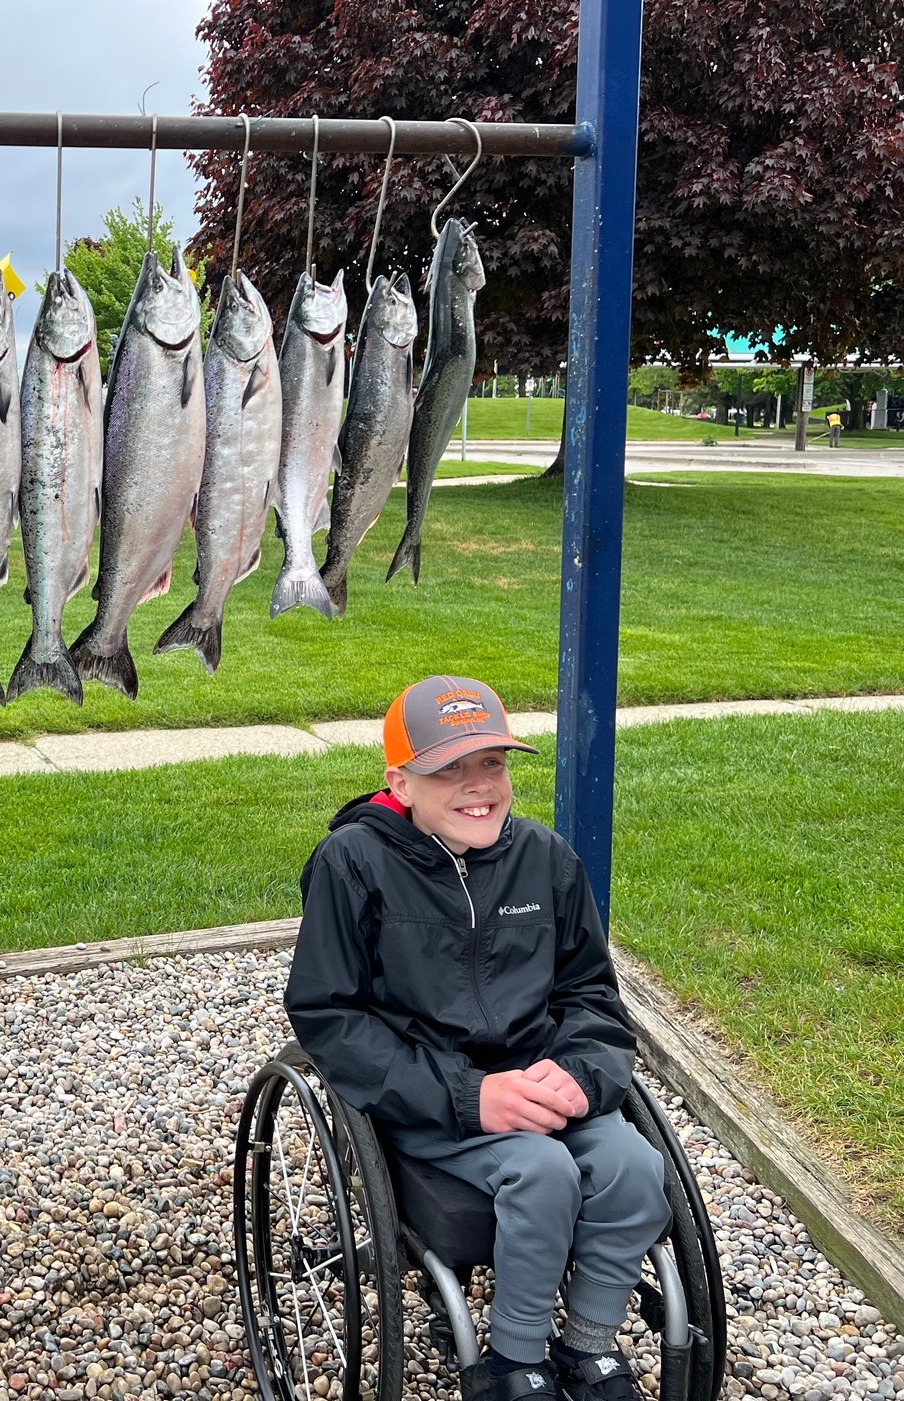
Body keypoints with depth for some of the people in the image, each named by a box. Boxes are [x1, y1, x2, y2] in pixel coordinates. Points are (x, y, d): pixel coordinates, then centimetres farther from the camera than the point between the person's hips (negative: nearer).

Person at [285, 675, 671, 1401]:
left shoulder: (545, 855, 1)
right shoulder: (353, 863, -11)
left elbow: (590, 990, 10)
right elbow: (325, 1015, -11)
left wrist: (576, 1072, -14)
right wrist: (466, 1095, -20)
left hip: (534, 1079, 4)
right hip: (421, 1100, -4)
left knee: (633, 1165, -22)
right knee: (543, 1169, -29)